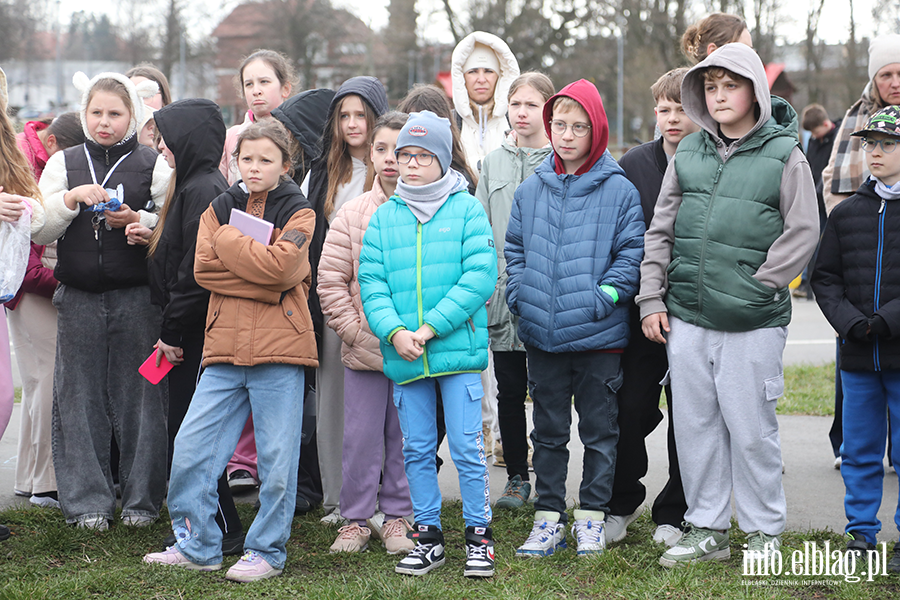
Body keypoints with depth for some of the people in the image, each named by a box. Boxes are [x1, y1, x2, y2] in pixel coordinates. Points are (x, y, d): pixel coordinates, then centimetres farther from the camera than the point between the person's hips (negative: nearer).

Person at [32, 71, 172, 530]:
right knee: (80, 397, 3)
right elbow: (39, 232, 4)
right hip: (79, 298, 2)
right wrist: (70, 199, -11)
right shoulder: (64, 164, 11)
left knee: (138, 394, 1)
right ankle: (87, 501, 12)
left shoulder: (154, 164, 4)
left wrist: (137, 220, -17)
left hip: (137, 297, -2)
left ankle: (141, 498, 12)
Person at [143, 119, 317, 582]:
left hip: (279, 351, -4)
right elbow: (204, 269, -1)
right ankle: (197, 546, 15)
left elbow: (280, 265, -15)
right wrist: (264, 283, -10)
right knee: (189, 450, 1)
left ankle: (267, 552, 14)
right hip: (225, 347, 4)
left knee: (276, 457, 1)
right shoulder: (220, 208, 13)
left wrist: (228, 238, -7)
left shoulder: (298, 213, 2)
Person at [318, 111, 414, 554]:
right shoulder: (353, 214, 3)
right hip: (364, 348, 1)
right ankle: (356, 518, 19)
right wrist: (353, 329, -3)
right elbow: (330, 280, 4)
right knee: (361, 436, 6)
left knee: (406, 435, 8)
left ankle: (397, 517, 21)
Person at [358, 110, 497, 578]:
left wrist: (431, 327, -15)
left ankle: (479, 535, 11)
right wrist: (393, 332, -13)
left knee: (467, 447, -2)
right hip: (404, 357, 3)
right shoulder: (384, 216, 10)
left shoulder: (467, 210, 0)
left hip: (459, 349, -3)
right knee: (416, 450, 10)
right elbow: (371, 281, 5)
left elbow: (479, 276, -9)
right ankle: (427, 536, 21)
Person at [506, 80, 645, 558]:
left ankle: (592, 516, 18)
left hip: (599, 334, -3)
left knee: (599, 429, 7)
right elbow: (514, 249, 13)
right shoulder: (531, 190, 6)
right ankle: (549, 517, 20)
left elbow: (632, 252, -4)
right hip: (541, 334, 3)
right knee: (548, 430, 11)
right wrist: (519, 294, 0)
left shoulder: (619, 191, -4)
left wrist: (605, 295, -14)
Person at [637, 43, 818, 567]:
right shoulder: (688, 153, 10)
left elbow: (803, 233, -5)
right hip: (685, 318, 4)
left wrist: (754, 288, -9)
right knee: (695, 425, 10)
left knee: (752, 429, 1)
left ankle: (765, 532, 17)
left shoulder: (784, 155, -3)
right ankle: (707, 529, 22)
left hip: (752, 325, -4)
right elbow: (661, 230, 13)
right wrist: (651, 298, 7)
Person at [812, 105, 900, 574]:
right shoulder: (846, 213, 9)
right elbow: (825, 277, 7)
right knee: (859, 451, 11)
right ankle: (861, 532, 22)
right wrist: (851, 323, -8)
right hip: (858, 358, 4)